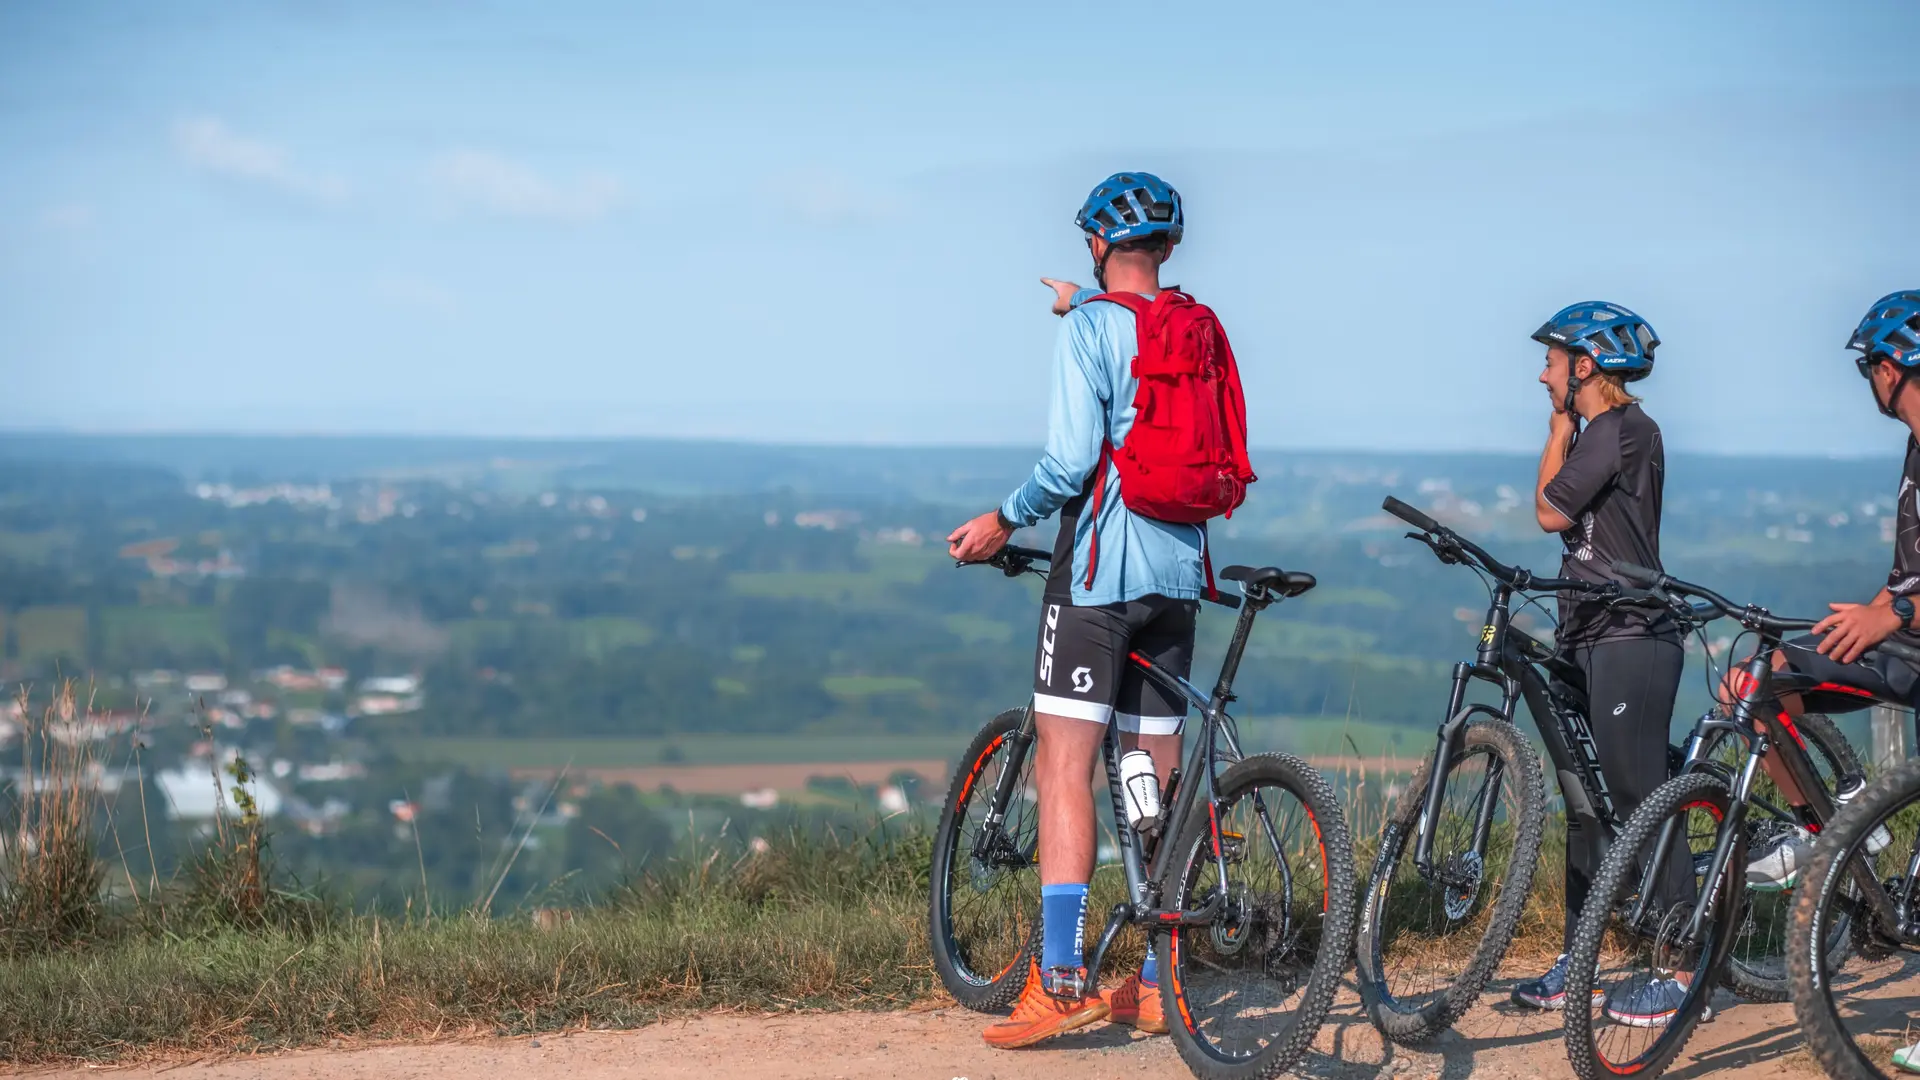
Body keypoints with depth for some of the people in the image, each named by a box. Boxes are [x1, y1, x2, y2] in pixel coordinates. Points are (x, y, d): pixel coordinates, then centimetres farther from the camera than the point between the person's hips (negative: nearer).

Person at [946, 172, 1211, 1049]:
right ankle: (1156, 984, 13)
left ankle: (1059, 977, -16)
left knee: (1063, 765, -7)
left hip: (1099, 565, -7)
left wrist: (1003, 521, -4)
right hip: (1177, 567, 7)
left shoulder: (1090, 327, -10)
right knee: (1158, 776, 10)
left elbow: (1070, 459, -18)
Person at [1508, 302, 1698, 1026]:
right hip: (1591, 641, 10)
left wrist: (1560, 426, -3)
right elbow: (1568, 520, 15)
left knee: (1640, 800, -10)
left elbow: (1550, 511, -11)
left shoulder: (1625, 428, -12)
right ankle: (1578, 964, 17)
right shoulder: (1600, 431, 18)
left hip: (1630, 643, -10)